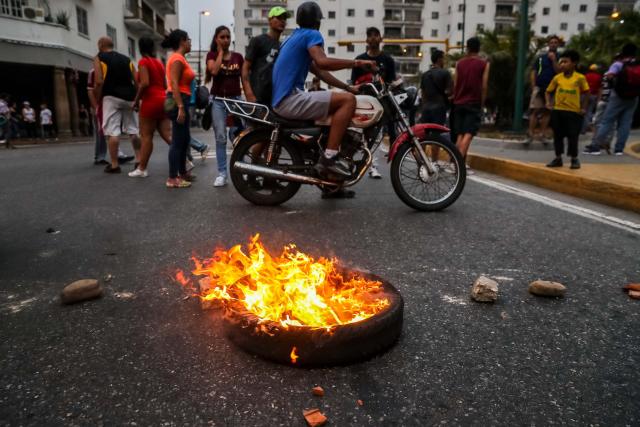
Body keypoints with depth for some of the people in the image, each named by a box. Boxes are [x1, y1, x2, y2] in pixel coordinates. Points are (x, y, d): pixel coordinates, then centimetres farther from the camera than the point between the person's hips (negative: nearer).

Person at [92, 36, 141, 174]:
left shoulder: (99, 59, 4)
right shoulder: (126, 59, 17)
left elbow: (99, 82, -9)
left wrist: (98, 100, 1)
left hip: (111, 97, -5)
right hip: (129, 97, 5)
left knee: (112, 132, -2)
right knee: (133, 130, 11)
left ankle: (114, 165, -1)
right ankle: (139, 160, 10)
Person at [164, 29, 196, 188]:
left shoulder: (180, 58, 19)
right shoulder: (177, 59, -12)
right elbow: (174, 84, -21)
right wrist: (180, 107, -26)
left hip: (181, 101, 11)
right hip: (179, 101, -11)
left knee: (185, 139, 16)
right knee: (177, 141, -9)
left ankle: (182, 172, 25)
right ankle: (172, 178, -7)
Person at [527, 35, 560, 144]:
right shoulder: (540, 57, 7)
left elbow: (559, 72, -5)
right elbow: (533, 72, 4)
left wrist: (554, 60, -14)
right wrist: (533, 87, -5)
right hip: (539, 87, -1)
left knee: (547, 112, 5)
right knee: (534, 110, -7)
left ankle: (542, 134, 11)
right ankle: (531, 134, -6)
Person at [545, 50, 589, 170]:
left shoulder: (580, 78, -4)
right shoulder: (557, 78, 2)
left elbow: (586, 92, 5)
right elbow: (549, 91, 13)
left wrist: (583, 107, 1)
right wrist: (549, 102, -1)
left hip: (573, 112, -2)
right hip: (557, 111, 2)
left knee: (573, 136, 1)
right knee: (558, 135, 7)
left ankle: (574, 159, 14)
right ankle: (558, 158, 18)